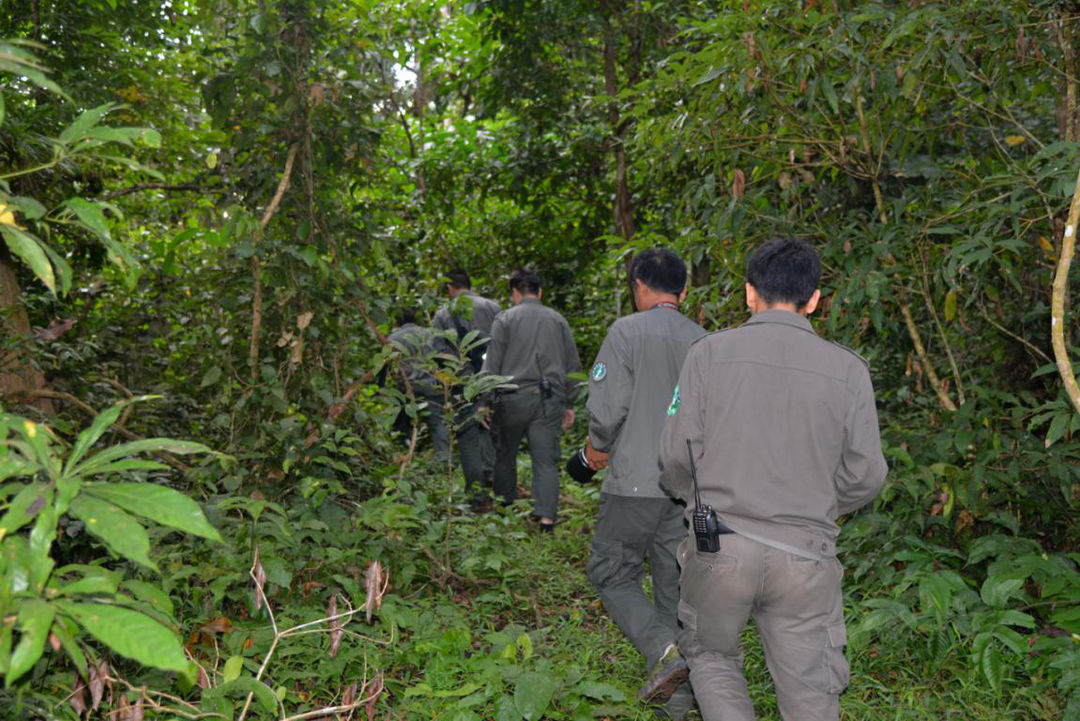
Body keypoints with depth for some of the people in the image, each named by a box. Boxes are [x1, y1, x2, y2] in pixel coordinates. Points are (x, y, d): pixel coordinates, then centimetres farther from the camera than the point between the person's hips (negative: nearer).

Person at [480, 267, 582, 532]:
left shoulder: (505, 318, 3)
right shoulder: (558, 320, 14)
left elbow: (492, 364, -3)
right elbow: (573, 366, 15)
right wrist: (569, 404, 21)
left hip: (514, 397, -2)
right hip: (549, 400, 2)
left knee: (504, 454, 16)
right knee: (546, 461, 1)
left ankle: (505, 506, 27)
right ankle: (547, 518, -6)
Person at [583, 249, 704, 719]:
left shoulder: (627, 331, -8)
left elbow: (608, 405, -13)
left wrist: (597, 446, 6)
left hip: (636, 482, -5)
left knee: (612, 574, 10)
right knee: (675, 586, 12)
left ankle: (664, 648, -11)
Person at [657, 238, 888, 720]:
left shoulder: (710, 352, -4)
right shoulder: (848, 368, 0)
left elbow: (678, 455, -5)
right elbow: (866, 476, 2)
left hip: (720, 548, -1)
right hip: (805, 556, 1)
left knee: (710, 654, 24)